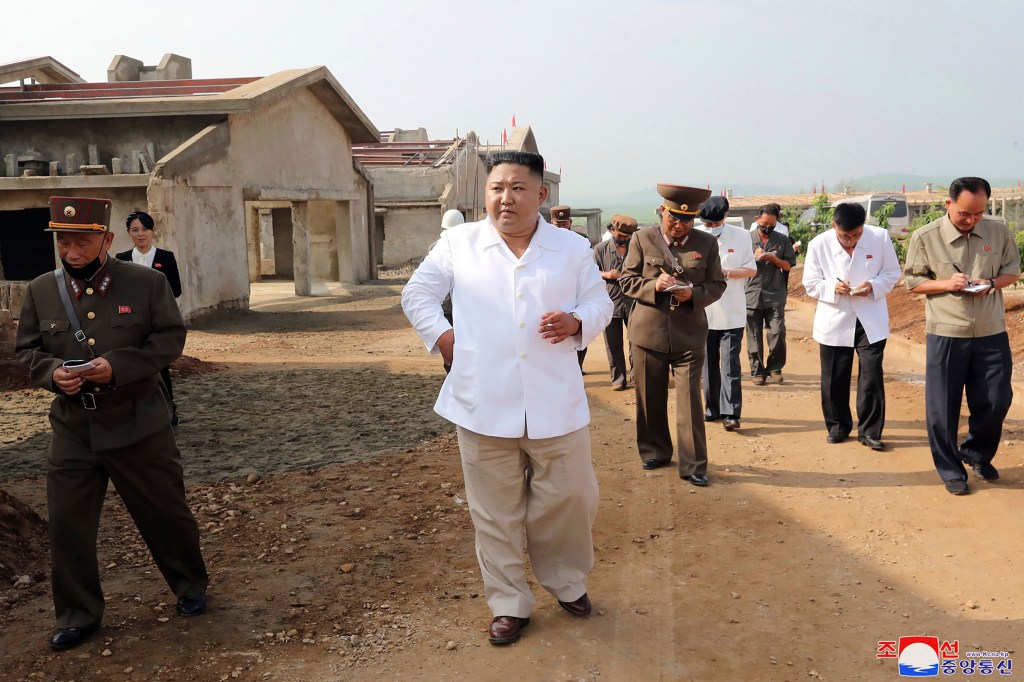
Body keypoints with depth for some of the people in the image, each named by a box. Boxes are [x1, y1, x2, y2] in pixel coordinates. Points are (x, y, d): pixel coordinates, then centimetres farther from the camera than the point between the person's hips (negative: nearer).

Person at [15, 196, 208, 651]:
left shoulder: (147, 283, -6)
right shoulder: (41, 290, 3)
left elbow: (170, 338, -6)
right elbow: (27, 349, 9)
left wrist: (118, 365, -20)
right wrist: (52, 372, -14)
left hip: (139, 426, -2)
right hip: (72, 429, 3)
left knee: (166, 512, 10)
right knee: (67, 523, 6)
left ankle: (190, 588, 34)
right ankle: (78, 615, 26)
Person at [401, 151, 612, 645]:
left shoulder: (572, 248, 6)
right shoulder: (458, 243, 4)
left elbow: (600, 303, 11)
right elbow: (417, 293, 12)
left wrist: (576, 322, -10)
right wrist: (440, 337, -2)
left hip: (555, 405, 1)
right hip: (484, 405, 0)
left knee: (569, 501, 9)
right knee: (495, 512, 8)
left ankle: (568, 584, 37)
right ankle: (509, 605, 26)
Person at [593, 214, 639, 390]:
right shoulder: (600, 249, 3)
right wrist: (606, 274, -13)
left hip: (634, 303, 1)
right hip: (610, 302, 0)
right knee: (613, 345, 5)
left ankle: (635, 374, 21)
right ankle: (618, 379, 14)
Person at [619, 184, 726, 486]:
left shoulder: (707, 243, 4)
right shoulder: (642, 239, 1)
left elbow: (717, 285, 5)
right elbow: (627, 280, 2)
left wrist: (693, 294, -15)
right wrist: (654, 285, -17)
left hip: (689, 334, 0)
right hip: (648, 332, 1)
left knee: (690, 399, -4)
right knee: (650, 399, 11)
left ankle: (693, 464, 5)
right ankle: (655, 452, 30)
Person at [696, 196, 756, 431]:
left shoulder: (740, 236, -1)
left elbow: (751, 269, 2)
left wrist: (727, 273, -15)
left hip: (732, 313, -2)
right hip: (704, 312, 2)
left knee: (730, 365, -7)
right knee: (709, 364, 11)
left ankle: (731, 413, -4)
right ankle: (712, 408, 23)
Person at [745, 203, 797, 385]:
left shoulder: (782, 241, 6)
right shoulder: (747, 239, 4)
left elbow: (788, 265, 5)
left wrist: (772, 257, -11)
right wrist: (754, 258, -10)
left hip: (775, 296, 0)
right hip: (752, 295, 0)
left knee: (777, 333, -5)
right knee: (754, 336, 4)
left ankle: (775, 368, 13)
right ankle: (757, 371, 14)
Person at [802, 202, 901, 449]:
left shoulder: (880, 237, -9)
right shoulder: (819, 244, -10)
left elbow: (892, 273, 1)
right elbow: (810, 284, -2)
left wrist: (873, 286, -18)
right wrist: (833, 288, -22)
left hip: (871, 320, 0)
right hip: (834, 321, 0)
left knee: (872, 377, -1)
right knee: (834, 379, 9)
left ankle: (869, 431, 11)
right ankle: (838, 425, 26)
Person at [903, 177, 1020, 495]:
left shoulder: (999, 231, 0)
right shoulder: (925, 237, -8)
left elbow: (1013, 270, 10)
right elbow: (913, 281, -1)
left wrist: (990, 284, -12)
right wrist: (946, 283, -19)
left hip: (991, 333, 3)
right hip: (946, 334, -2)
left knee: (996, 400, 9)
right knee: (943, 408, 4)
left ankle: (977, 454, 36)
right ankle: (951, 471, 20)